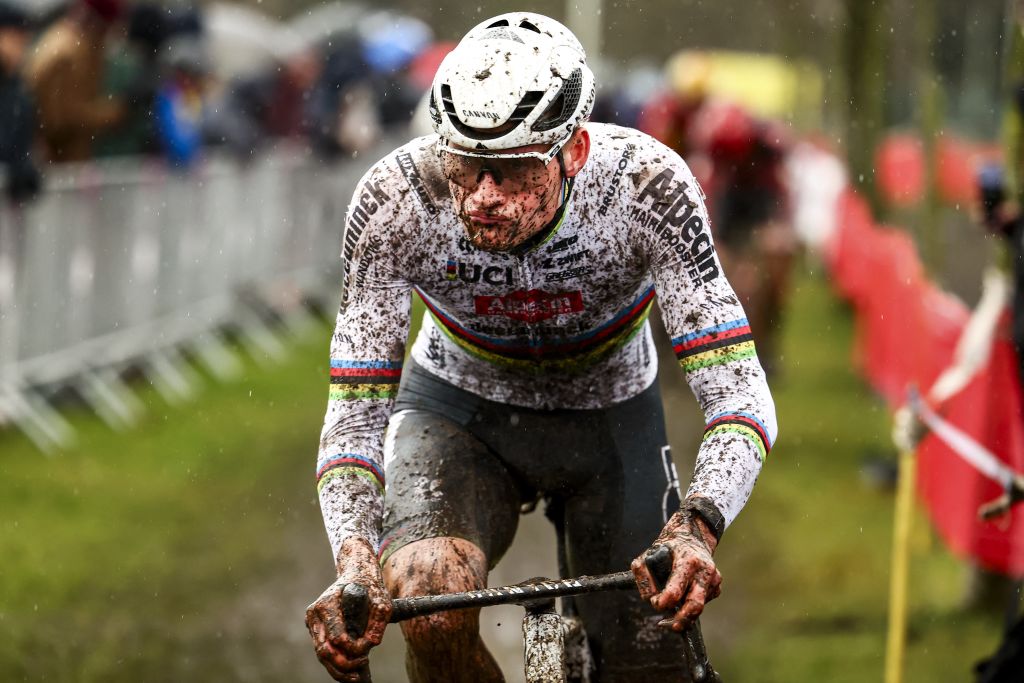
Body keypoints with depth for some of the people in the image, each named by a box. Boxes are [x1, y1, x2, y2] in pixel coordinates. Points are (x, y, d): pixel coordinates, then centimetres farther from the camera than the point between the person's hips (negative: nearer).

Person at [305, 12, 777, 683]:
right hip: (458, 409, -1)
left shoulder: (647, 184, -32)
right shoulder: (394, 202, -30)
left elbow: (740, 394, -34)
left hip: (610, 415, 1)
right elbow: (354, 417, -26)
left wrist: (694, 529, -52)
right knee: (429, 603, -32)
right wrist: (355, 558, -45)